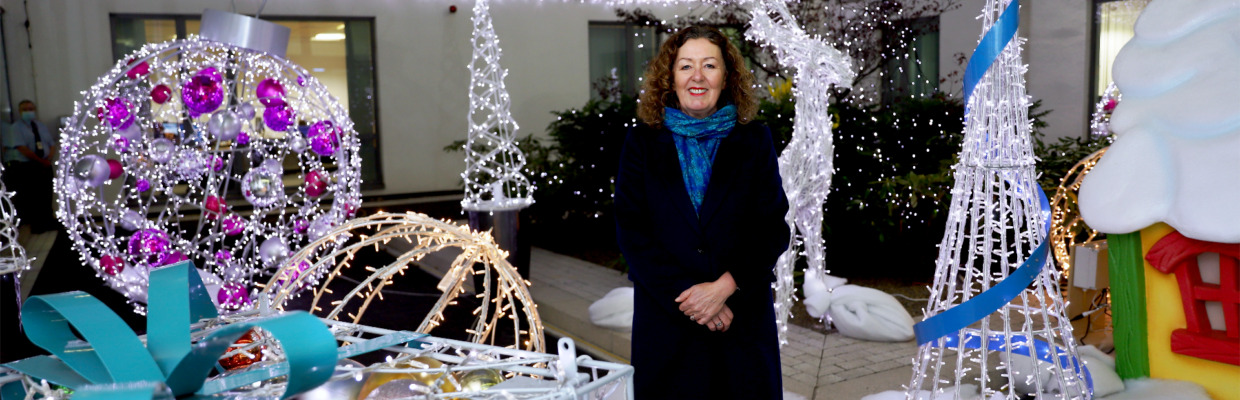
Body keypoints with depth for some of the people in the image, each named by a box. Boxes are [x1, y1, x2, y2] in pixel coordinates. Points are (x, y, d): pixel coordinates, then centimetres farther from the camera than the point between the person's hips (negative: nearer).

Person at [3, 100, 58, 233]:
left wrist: (48, 159, -10)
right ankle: (35, 225, 8)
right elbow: (22, 148, -15)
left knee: (46, 196, 8)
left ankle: (48, 222, 16)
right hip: (26, 167, -5)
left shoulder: (42, 127, 13)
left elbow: (52, 145, 9)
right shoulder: (16, 128, -5)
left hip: (45, 166, 5)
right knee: (30, 197, 0)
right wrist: (40, 161, -18)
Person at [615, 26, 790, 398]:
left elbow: (773, 229, -2)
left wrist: (723, 287, -15)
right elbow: (631, 232, -3)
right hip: (665, 320, 0)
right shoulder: (642, 141, 3)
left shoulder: (754, 140, 4)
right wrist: (685, 296, -12)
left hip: (742, 319, 0)